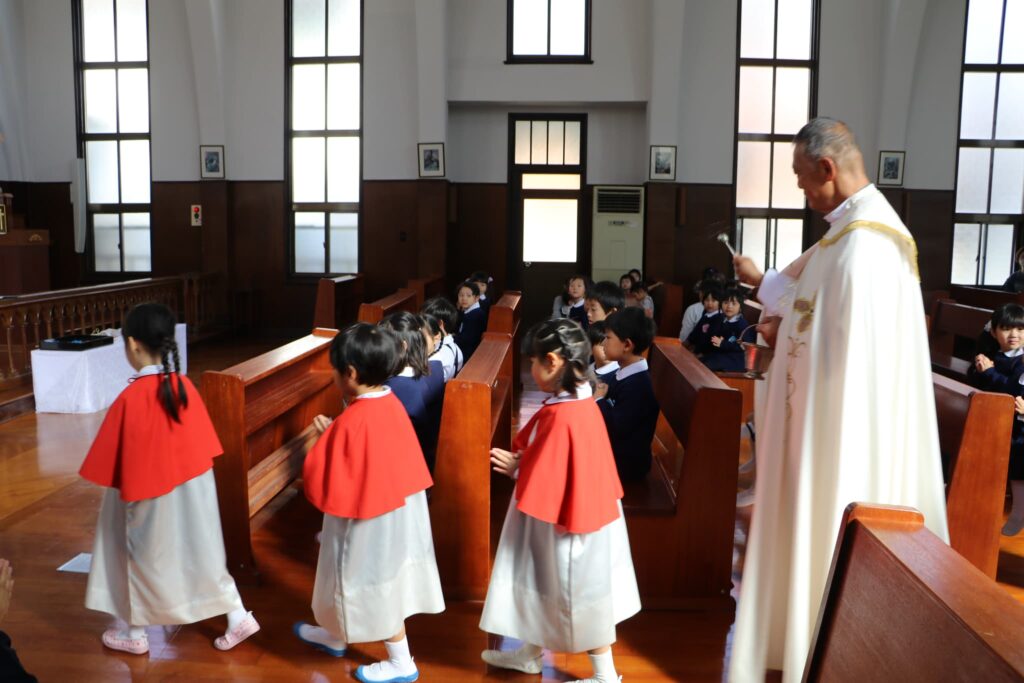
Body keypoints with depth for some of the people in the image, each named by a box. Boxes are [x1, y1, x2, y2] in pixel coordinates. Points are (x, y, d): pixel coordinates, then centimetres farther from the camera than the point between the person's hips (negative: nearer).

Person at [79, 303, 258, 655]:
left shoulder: (131, 397, -22)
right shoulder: (185, 386, -5)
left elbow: (120, 457, -14)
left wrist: (127, 493, 2)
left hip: (152, 495, -5)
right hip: (193, 487, 5)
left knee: (142, 558, 14)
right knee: (200, 551, 17)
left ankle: (134, 634, 32)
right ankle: (238, 618, 19)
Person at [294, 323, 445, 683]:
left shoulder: (351, 422, -27)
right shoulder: (392, 404, -2)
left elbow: (324, 483, -20)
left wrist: (322, 443, -4)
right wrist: (332, 435, 5)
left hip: (370, 520, -9)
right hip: (399, 508, 9)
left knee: (375, 588, 10)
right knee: (379, 584, 24)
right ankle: (337, 636, 47)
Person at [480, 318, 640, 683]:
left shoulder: (561, 417, -29)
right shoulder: (581, 402, 1)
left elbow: (547, 480, -26)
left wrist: (515, 468, -10)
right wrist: (520, 461, -1)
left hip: (565, 523, -9)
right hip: (576, 511, 10)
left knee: (580, 597, 8)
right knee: (544, 587, 23)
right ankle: (530, 653, 42)